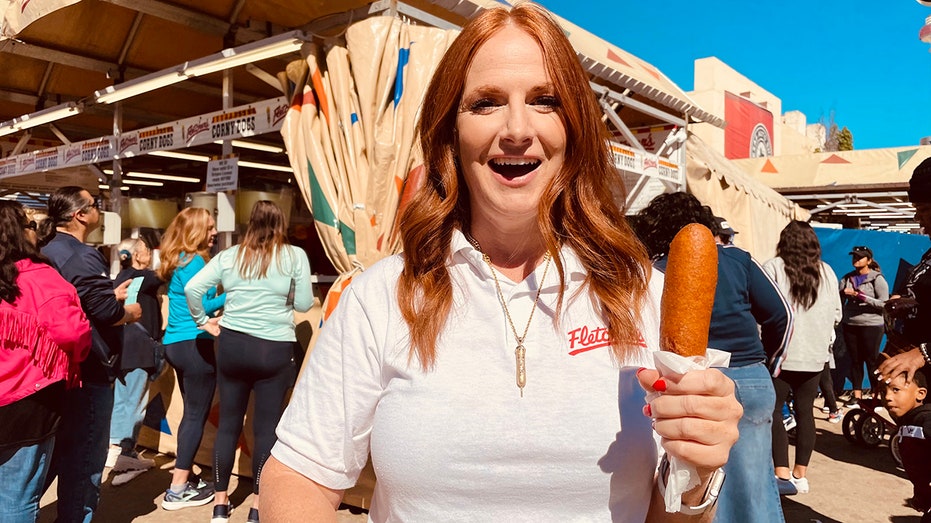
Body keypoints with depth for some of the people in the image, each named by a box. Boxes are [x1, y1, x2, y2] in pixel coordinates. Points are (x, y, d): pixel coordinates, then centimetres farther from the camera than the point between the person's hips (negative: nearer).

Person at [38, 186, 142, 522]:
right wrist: (131, 312, -6)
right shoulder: (82, 256, -20)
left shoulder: (47, 251, 11)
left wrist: (113, 295, 16)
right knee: (86, 455, 4)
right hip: (88, 370, -10)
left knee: (54, 448, 21)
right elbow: (107, 312, -24)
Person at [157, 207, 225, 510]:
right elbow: (200, 307, -19)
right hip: (194, 345, -10)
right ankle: (177, 490, 5)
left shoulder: (178, 260, 14)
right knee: (197, 416, -1)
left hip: (175, 344, 10)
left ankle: (185, 477, 27)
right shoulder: (194, 261, -14)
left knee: (191, 413, 18)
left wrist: (221, 298, 10)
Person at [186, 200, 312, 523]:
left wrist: (203, 321, 12)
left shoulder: (229, 255, 4)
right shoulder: (295, 256, -4)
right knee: (267, 428, 6)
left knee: (228, 423, 13)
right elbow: (303, 304, -1)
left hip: (231, 344, 3)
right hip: (275, 350, -3)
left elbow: (192, 288, 0)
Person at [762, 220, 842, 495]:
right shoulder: (826, 271, 5)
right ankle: (800, 474, 19)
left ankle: (782, 474, 3)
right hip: (814, 355, 4)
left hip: (781, 355, -4)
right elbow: (836, 314, 10)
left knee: (772, 412, 5)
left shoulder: (773, 267, -9)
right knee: (805, 412, 13)